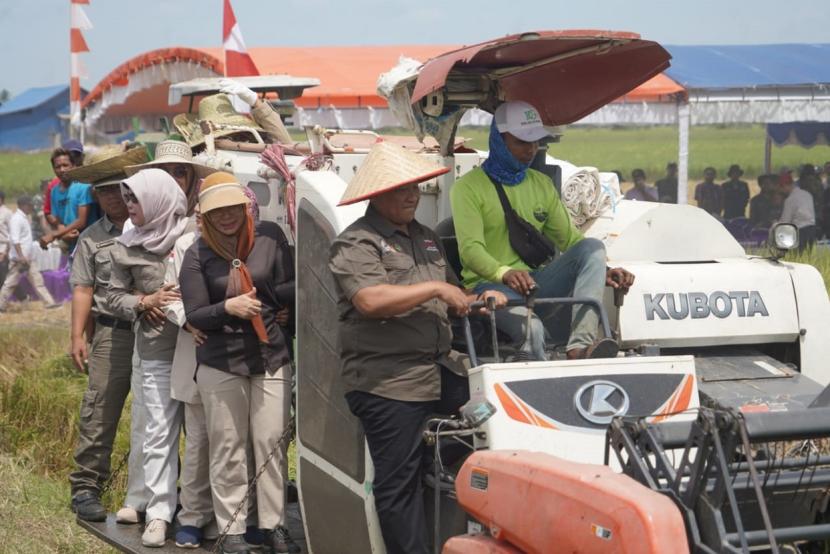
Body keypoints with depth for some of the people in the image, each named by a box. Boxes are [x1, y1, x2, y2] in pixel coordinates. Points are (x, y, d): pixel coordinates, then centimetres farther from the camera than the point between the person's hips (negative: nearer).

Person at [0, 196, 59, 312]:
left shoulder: (24, 217, 14)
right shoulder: (16, 219, -16)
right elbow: (15, 239, -24)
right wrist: (21, 256, -29)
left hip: (28, 257, 9)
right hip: (19, 258, -9)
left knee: (37, 279, 6)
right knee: (11, 282, -1)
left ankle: (49, 302, 5)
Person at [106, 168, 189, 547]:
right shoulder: (127, 248, 4)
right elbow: (115, 296, 11)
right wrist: (145, 302, -5)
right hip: (157, 353, 2)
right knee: (159, 434, 4)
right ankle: (158, 513, 8)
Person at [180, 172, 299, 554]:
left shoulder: (270, 236, 0)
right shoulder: (197, 255, -1)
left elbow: (292, 290, 0)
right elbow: (194, 316, -4)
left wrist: (256, 298, -13)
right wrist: (227, 308, -20)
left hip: (272, 359, 1)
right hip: (220, 364, -1)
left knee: (271, 443, 3)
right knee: (227, 450, 4)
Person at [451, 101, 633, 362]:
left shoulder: (542, 184, 20)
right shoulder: (468, 188, 0)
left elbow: (570, 238, 18)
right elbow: (470, 249, -13)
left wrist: (602, 272, -2)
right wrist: (504, 273, -34)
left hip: (535, 281, 6)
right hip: (490, 284, -6)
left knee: (593, 247, -21)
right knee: (531, 327, -41)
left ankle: (579, 346, -37)